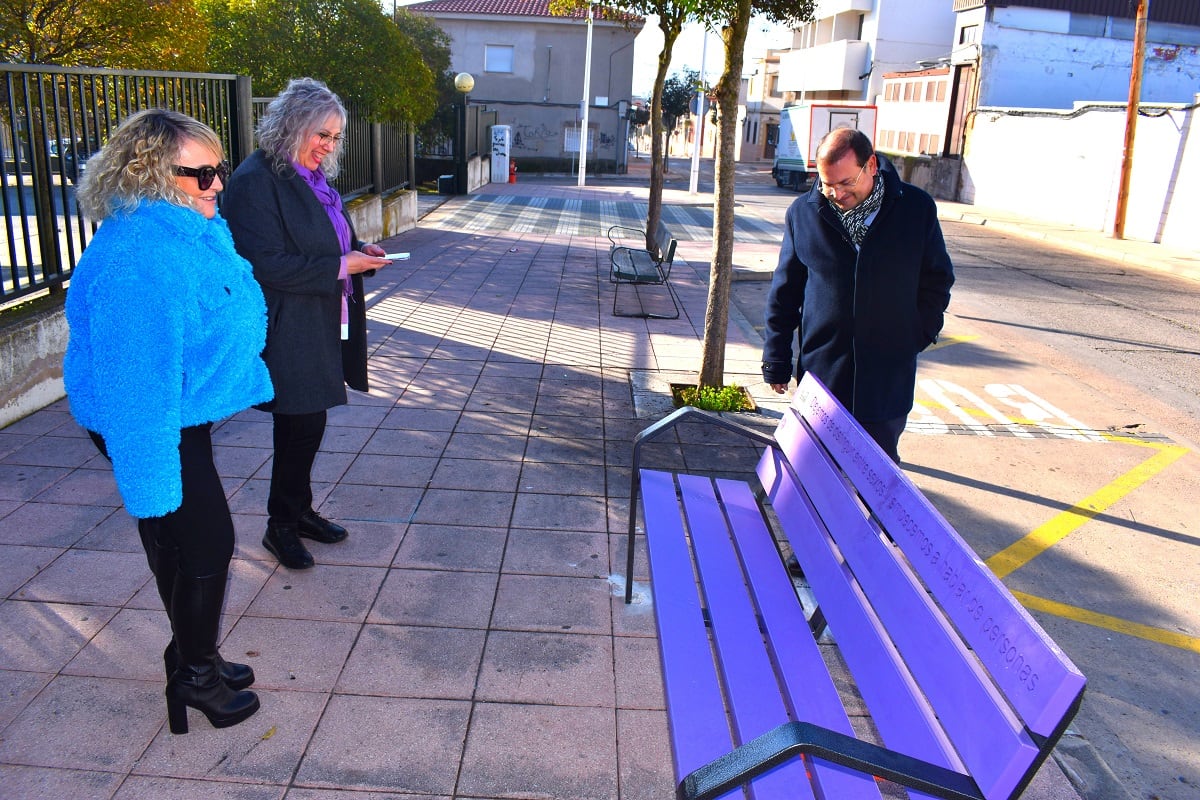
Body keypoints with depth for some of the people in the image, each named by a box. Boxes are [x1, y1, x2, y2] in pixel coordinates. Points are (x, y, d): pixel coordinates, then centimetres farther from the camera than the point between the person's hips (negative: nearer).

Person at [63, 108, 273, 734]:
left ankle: (193, 658, 40)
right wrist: (151, 476, -29)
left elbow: (223, 324, 18)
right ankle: (196, 674, 25)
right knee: (204, 541, 2)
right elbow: (136, 377, -31)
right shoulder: (136, 259, -30)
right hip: (150, 423, -10)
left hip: (183, 412, 10)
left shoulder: (195, 228, 3)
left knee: (183, 539, 20)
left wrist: (247, 382, 27)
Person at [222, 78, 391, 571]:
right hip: (287, 331, -8)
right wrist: (341, 266, -21)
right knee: (301, 427, 0)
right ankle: (280, 526, 19)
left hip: (321, 326, 8)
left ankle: (300, 511, 32)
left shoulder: (313, 177, 12)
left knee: (307, 425, 16)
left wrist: (360, 252, 2)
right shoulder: (255, 180, -15)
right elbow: (267, 264, -21)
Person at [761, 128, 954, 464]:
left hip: (888, 380, 0)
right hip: (820, 371, 1)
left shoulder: (916, 208, -3)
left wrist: (916, 337, 0)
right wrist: (776, 362, 4)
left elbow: (937, 281, 9)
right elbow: (784, 292, 4)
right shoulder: (804, 212, -1)